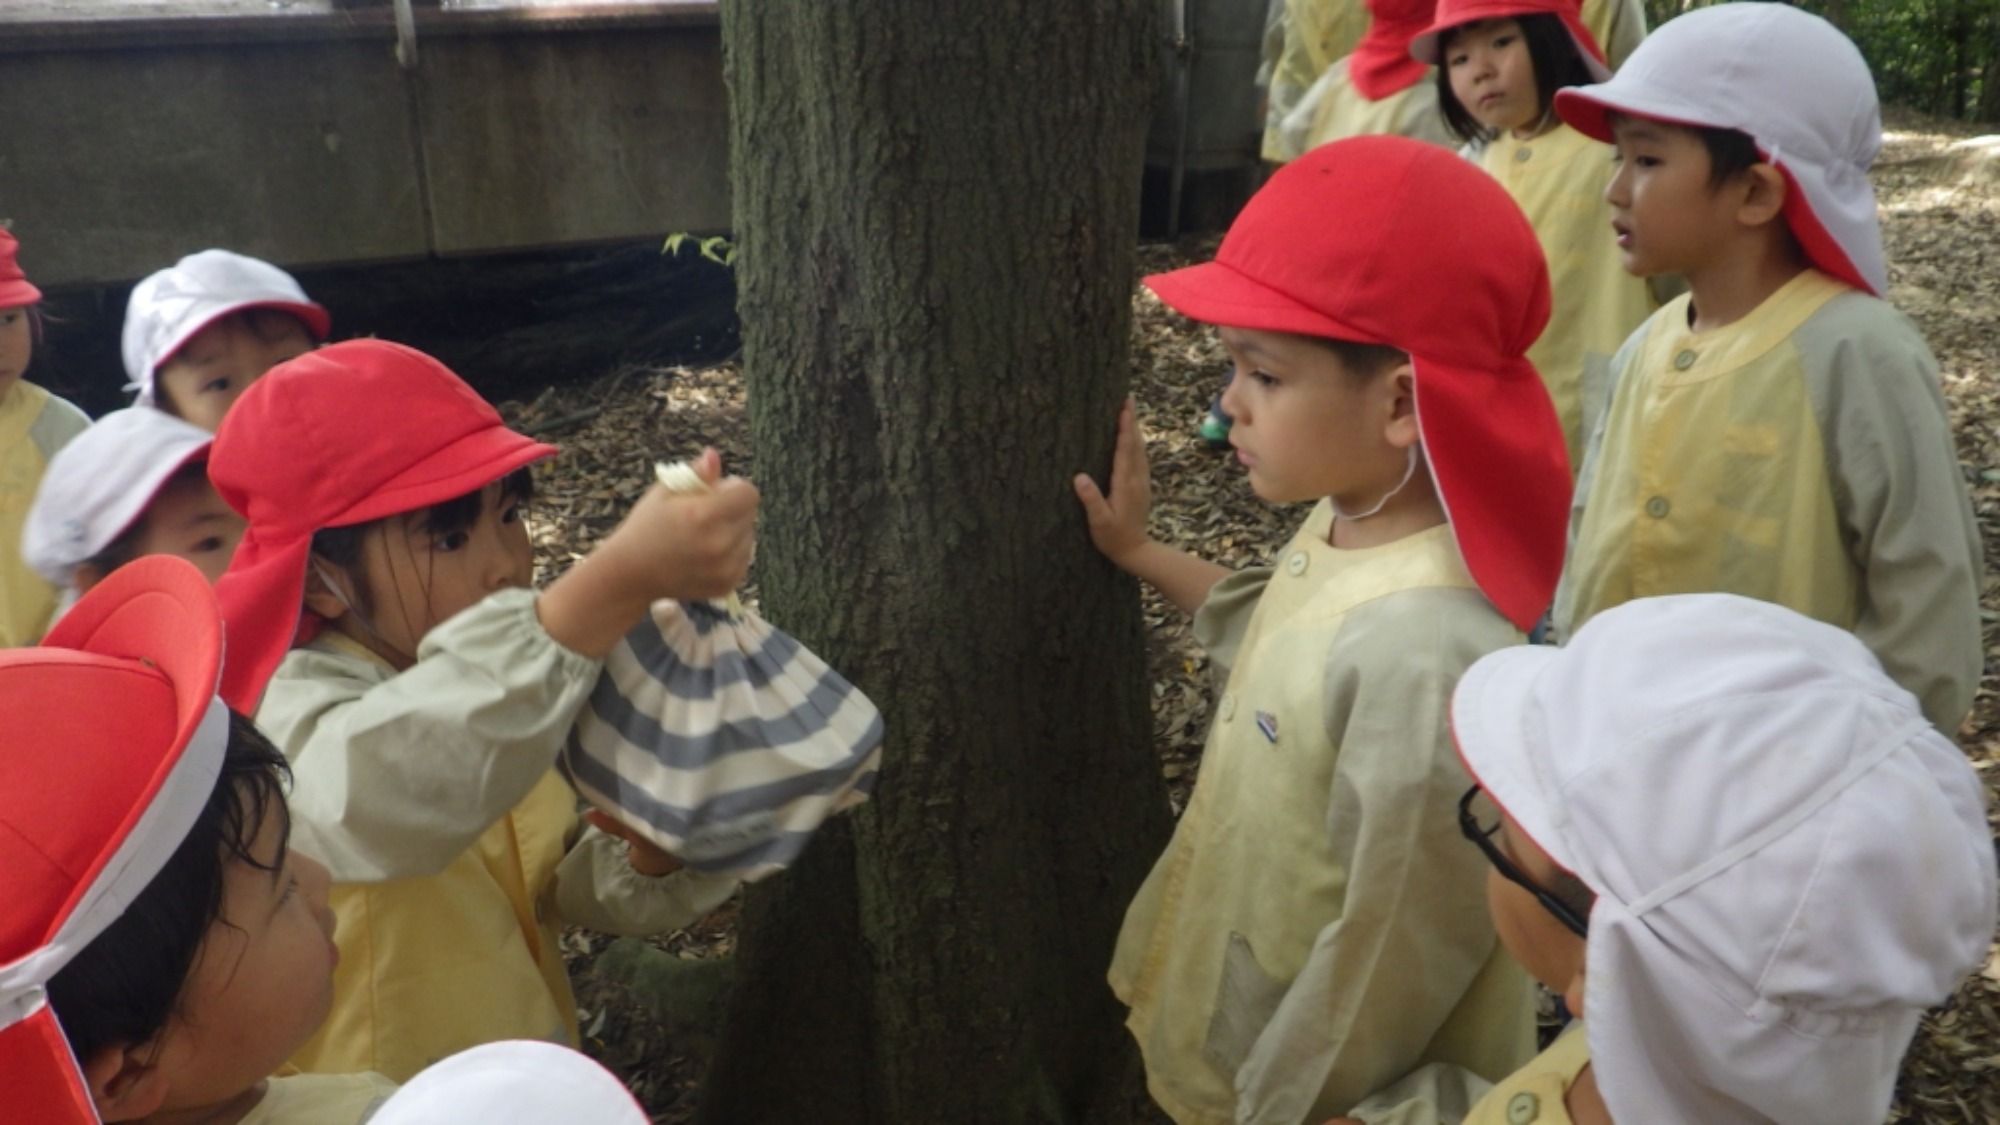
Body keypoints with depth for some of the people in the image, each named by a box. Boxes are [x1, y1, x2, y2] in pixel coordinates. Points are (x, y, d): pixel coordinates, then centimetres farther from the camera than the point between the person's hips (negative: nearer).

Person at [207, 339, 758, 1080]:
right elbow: (373, 795, -48)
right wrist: (619, 581, -56)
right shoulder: (302, 705, -25)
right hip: (374, 1098, -5)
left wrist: (649, 847, -22)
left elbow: (569, 891, 0)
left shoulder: (515, 687, -6)